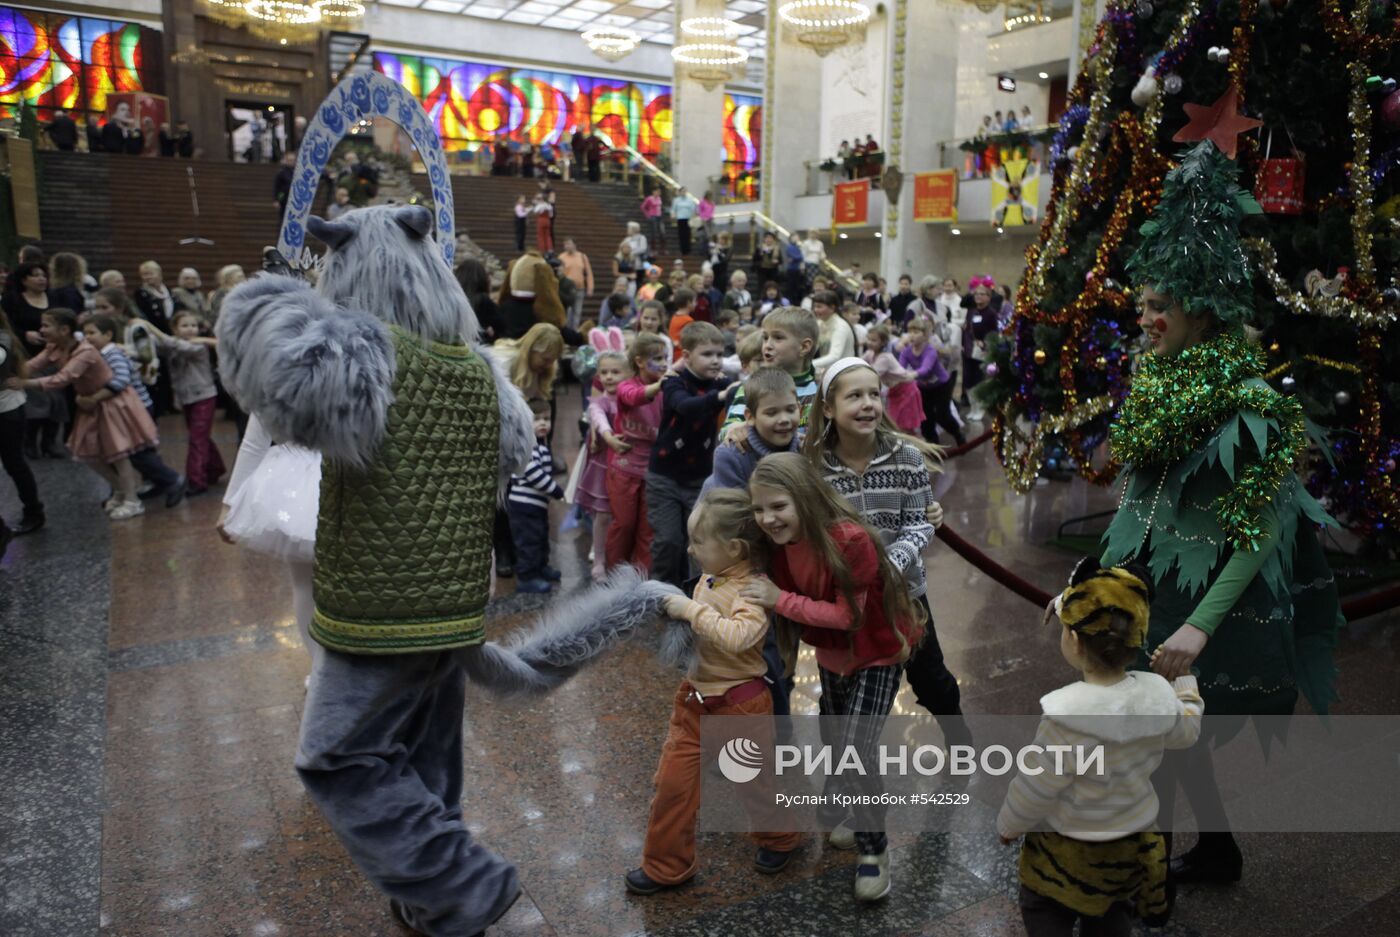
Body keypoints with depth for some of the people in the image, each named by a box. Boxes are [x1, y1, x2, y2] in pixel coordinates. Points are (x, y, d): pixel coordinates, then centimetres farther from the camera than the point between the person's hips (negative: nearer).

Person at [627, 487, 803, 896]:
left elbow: (737, 636, -41)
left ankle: (779, 838, 45)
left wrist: (692, 609, -34)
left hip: (740, 702, -7)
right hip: (695, 695, 7)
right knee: (673, 781, 7)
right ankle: (666, 865, 25)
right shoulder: (710, 577, 0)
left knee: (755, 779, 16)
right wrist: (676, 611, 0)